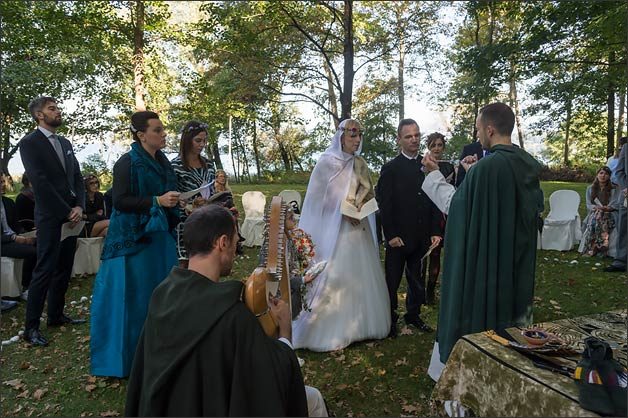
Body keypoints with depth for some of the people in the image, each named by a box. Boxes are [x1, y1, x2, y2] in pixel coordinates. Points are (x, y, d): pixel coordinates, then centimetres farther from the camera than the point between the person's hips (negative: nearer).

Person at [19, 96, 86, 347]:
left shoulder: (65, 143, 17)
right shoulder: (30, 142, -5)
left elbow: (77, 177, 13)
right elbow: (40, 183, -13)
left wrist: (79, 206, -3)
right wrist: (66, 211, -13)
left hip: (71, 215, 7)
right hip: (50, 217, -7)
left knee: (64, 269, 11)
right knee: (44, 270, -5)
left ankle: (56, 315, 23)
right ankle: (31, 327, 3)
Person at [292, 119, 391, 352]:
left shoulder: (360, 163, 10)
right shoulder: (327, 162, -6)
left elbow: (368, 193, 19)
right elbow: (316, 197, -8)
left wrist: (365, 199, -4)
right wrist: (343, 210, -15)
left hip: (360, 229, 6)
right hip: (334, 230, -6)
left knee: (361, 276, 9)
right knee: (334, 278, -4)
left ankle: (359, 325, 25)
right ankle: (329, 331, 10)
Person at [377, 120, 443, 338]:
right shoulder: (390, 168, -4)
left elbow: (435, 201, 8)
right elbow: (384, 204, -7)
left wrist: (436, 232, 1)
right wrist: (391, 235, -12)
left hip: (423, 237, 4)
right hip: (398, 238, -4)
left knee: (417, 280, 15)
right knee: (392, 281, 8)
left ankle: (413, 315, 32)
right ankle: (390, 319, 22)